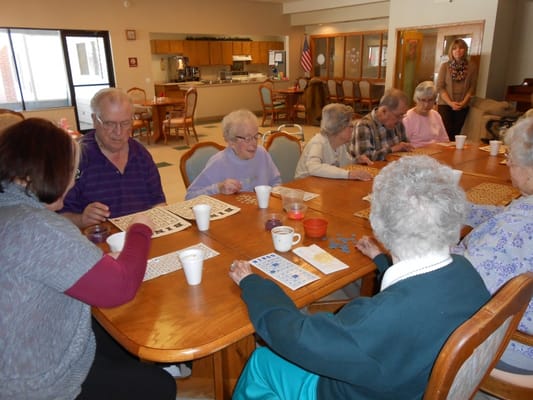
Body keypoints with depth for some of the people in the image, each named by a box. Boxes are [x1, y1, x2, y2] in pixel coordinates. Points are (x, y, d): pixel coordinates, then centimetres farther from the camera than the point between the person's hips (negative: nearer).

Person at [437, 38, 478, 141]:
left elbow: (472, 87, 4)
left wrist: (463, 102, -9)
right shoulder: (445, 66, -1)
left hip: (462, 106, 2)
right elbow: (440, 87, -3)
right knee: (446, 132, -8)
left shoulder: (472, 66, 3)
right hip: (445, 104, -1)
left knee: (456, 133, 1)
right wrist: (450, 103, -12)